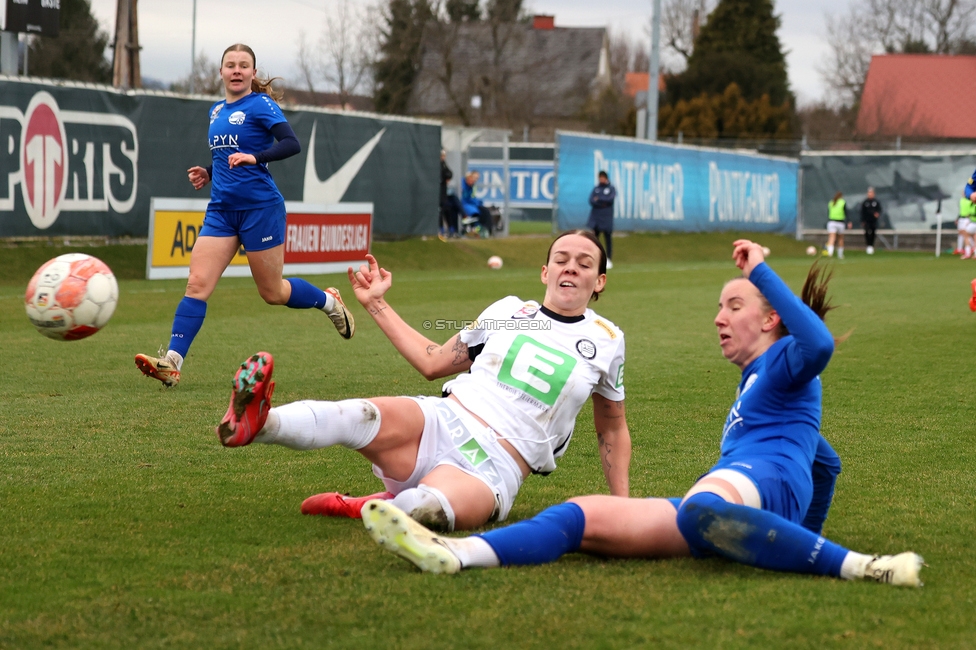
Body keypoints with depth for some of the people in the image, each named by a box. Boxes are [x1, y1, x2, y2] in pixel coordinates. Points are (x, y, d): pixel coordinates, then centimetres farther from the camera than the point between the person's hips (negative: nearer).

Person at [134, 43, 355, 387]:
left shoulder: (260, 105, -7)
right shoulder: (217, 111, 15)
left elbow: (291, 144, -18)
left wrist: (254, 157, -30)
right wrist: (208, 173, 10)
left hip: (260, 207, -6)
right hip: (221, 209, 6)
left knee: (273, 292, 5)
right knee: (197, 284, -9)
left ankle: (329, 301, 33)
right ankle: (172, 362, -15)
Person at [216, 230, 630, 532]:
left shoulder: (606, 340, 11)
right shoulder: (510, 310, 16)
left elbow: (612, 429, 22)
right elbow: (433, 363, 22)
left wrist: (623, 506, 15)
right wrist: (377, 305, 20)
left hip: (494, 470, -2)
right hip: (441, 424, 2)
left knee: (423, 510, -40)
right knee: (364, 416, -35)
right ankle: (257, 423, -53)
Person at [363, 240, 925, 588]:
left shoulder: (784, 364, 10)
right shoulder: (754, 382, 39)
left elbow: (820, 344, -16)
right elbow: (826, 461, 48)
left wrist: (762, 272, -8)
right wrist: (809, 534, 56)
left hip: (766, 480, -9)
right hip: (730, 493, 9)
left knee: (699, 511, -46)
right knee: (583, 519, -5)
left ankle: (860, 567, -42)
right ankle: (454, 554, -24)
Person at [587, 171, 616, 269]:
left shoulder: (611, 189, 4)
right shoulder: (596, 189, 13)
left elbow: (610, 199, -13)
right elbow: (591, 201, 0)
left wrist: (598, 200, -5)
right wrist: (603, 203, -12)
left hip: (606, 218, -3)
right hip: (595, 218, 3)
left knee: (608, 238, -1)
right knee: (594, 238, 0)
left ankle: (609, 260, 1)